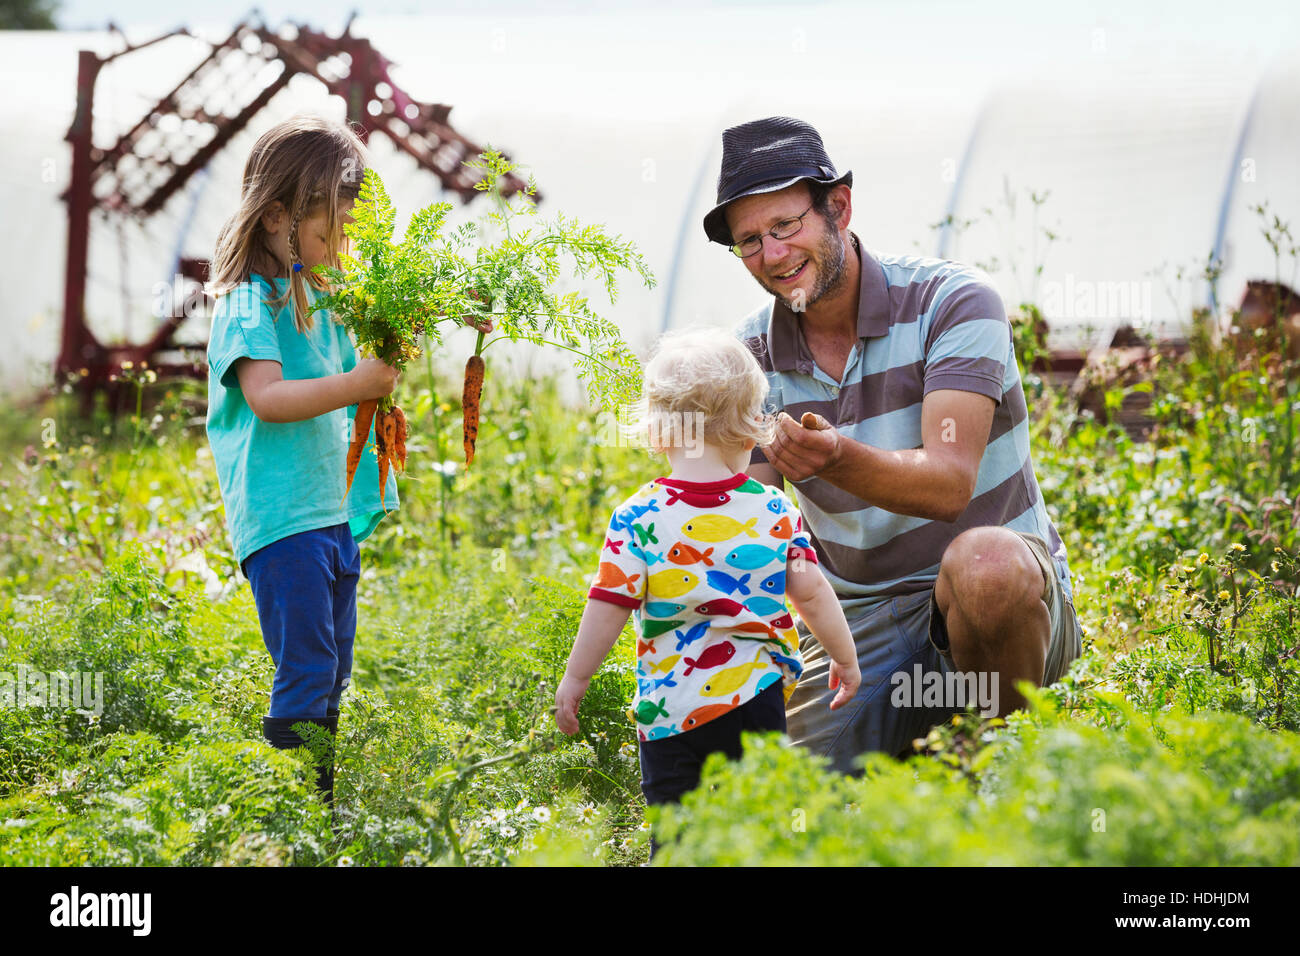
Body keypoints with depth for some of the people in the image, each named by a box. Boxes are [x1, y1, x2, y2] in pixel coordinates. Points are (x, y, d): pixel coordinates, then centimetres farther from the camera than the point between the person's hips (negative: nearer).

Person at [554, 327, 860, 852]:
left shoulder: (637, 518, -8)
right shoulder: (774, 509, -1)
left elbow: (609, 606, -8)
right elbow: (811, 592, 3)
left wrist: (573, 680, 5)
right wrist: (844, 657, 18)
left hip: (673, 707, -2)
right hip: (758, 695, 2)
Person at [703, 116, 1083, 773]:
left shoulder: (953, 301, -13)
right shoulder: (750, 358, 1)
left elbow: (949, 485, -25)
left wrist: (839, 460, -45)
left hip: (1011, 595, -4)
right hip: (862, 627, 4)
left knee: (982, 561, -39)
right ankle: (911, 744, 19)